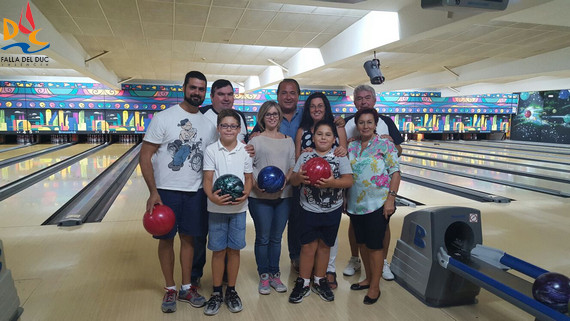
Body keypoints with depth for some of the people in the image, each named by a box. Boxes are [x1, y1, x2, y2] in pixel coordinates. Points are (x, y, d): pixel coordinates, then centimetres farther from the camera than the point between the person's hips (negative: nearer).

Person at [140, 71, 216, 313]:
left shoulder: (208, 125, 4)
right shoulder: (164, 118, -8)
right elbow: (145, 157, -9)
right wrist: (153, 193, -15)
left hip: (195, 192, 3)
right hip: (167, 191, -3)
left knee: (188, 238, 11)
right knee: (166, 240, 7)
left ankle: (186, 288, 26)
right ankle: (170, 289, 24)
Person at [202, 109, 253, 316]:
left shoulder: (245, 151, 0)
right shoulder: (211, 150, -3)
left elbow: (248, 178, 5)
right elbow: (207, 179, -6)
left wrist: (245, 194, -15)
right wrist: (212, 197, -25)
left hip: (238, 208, 1)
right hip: (216, 208, -1)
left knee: (234, 250, 9)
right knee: (218, 251, 7)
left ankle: (231, 291, 26)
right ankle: (216, 293, 23)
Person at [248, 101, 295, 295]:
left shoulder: (288, 140, 13)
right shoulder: (256, 140, 1)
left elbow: (293, 165, 10)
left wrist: (285, 179, -8)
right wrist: (256, 184, -19)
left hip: (283, 195, 3)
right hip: (260, 197, -3)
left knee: (276, 237, 12)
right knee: (263, 238, 5)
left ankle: (275, 275, 24)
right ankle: (263, 277, 19)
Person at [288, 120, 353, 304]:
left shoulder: (340, 157, -4)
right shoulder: (305, 156, -1)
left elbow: (349, 181, -12)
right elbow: (293, 181, -3)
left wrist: (332, 182, -31)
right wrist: (299, 177, -27)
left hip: (332, 211, 1)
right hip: (309, 210, 0)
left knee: (324, 246, 12)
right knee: (308, 246, 4)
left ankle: (319, 281, 31)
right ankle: (303, 283, 21)